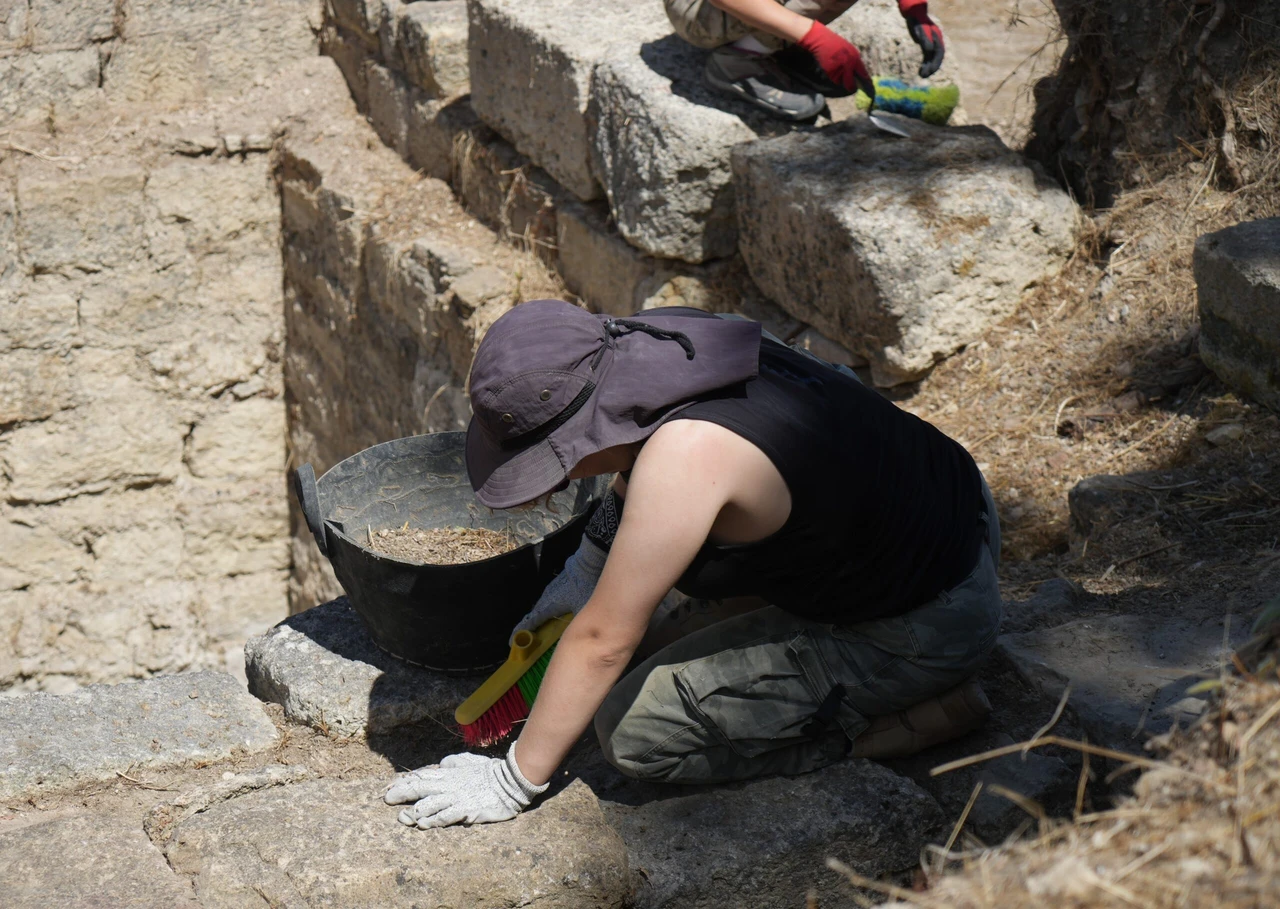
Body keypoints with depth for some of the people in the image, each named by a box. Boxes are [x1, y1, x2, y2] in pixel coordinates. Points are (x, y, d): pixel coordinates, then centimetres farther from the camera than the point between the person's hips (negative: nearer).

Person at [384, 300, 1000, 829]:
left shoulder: (685, 456, -32)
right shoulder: (650, 343, -8)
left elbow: (603, 639, -24)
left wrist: (514, 781, -14)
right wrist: (586, 567, 20)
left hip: (931, 630, -9)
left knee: (638, 732, -10)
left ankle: (924, 714, -4)